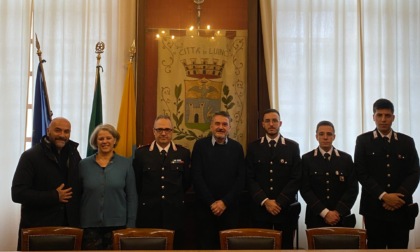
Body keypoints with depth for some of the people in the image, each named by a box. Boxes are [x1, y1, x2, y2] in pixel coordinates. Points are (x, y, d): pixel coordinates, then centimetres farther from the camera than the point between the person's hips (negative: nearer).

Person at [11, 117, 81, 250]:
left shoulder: (73, 154, 11)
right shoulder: (30, 156, -5)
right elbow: (18, 193, -12)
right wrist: (54, 196, -15)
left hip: (69, 227, 4)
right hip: (37, 229, -4)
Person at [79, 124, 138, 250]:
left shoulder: (126, 164, 1)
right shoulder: (84, 164, 4)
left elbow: (132, 197, 2)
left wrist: (130, 225, -2)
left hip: (117, 224, -1)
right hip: (90, 225, 1)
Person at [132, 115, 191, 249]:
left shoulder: (183, 153, 2)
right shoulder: (141, 153, 0)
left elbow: (187, 182, 8)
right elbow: (136, 183, 6)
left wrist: (175, 196, 8)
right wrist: (147, 198, 10)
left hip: (175, 213, 1)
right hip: (148, 214, 0)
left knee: (175, 246, 8)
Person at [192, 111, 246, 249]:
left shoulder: (237, 147, 4)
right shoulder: (200, 145, 0)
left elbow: (241, 178, 0)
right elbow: (196, 177, -5)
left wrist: (225, 202, -8)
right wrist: (211, 203, -10)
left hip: (230, 207, 1)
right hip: (205, 207, -1)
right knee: (206, 244, 6)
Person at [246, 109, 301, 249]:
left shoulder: (292, 147, 3)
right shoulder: (254, 147, 5)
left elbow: (296, 178, -2)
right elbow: (249, 179, 1)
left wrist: (279, 202, -10)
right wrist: (265, 201, -10)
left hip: (286, 208, 0)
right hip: (260, 208, 0)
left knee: (285, 246, 4)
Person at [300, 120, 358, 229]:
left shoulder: (346, 158, 5)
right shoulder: (307, 159, 1)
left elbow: (353, 188, -1)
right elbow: (305, 190, -6)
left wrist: (338, 212, -12)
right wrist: (325, 213, -14)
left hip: (341, 218, 1)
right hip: (316, 218, -1)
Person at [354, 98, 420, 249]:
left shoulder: (407, 142, 10)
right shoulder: (363, 141, 4)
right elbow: (361, 173, -4)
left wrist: (400, 197, -11)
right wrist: (383, 196, -14)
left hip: (401, 208, 2)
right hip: (374, 208, -1)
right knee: (375, 247, 3)